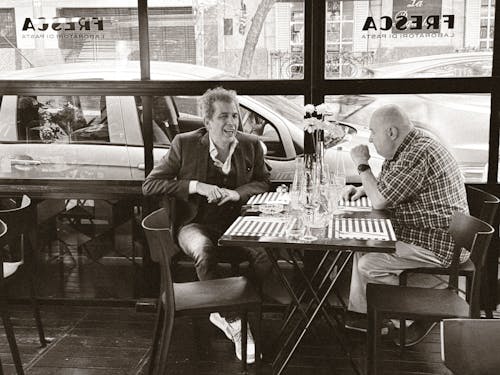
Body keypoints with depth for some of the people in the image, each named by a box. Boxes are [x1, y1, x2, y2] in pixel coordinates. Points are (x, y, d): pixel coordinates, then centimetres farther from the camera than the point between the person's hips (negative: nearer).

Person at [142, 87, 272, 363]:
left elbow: (263, 183, 14)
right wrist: (195, 186, -17)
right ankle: (232, 321, -19)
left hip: (236, 224, 2)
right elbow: (149, 185, -3)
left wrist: (237, 193, -9)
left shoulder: (251, 145, 5)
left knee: (265, 253, -28)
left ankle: (225, 313, -8)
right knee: (204, 250, -37)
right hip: (196, 224, -2)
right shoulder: (185, 144, -4)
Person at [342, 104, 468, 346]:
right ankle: (360, 313, 20)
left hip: (438, 244, -11)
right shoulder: (403, 151, 10)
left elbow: (380, 201, -22)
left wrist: (362, 165, -10)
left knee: (369, 265, -15)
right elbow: (384, 188, 25)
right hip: (419, 232, 11)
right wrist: (362, 189, 5)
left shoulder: (418, 154, -24)